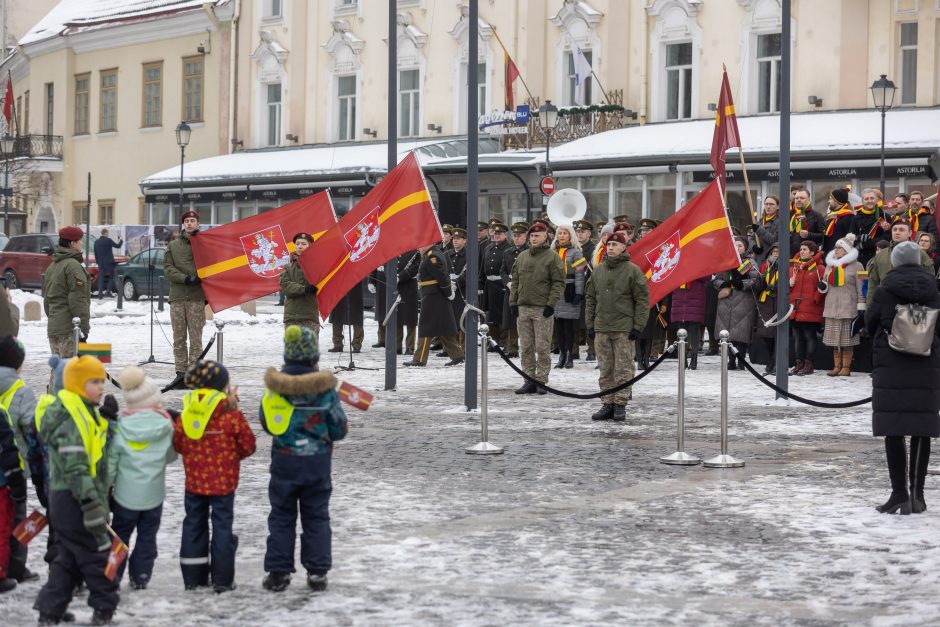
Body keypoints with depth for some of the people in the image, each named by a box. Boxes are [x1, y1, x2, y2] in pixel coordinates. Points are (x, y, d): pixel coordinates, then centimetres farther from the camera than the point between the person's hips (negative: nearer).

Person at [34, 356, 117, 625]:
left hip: (66, 500, 11)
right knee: (97, 553, -1)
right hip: (75, 500, -11)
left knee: (68, 556, 14)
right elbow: (74, 467, -24)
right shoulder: (72, 417, -18)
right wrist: (91, 502, -27)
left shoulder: (85, 413, 15)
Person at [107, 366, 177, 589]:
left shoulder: (121, 427, -13)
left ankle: (112, 576, 13)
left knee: (120, 533, 13)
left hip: (126, 494, -1)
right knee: (147, 536, 13)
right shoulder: (165, 426, -10)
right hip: (154, 494, 1)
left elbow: (111, 461, -7)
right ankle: (140, 576, 12)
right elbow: (171, 456, 3)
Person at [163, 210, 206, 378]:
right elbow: (168, 268, 5)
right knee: (179, 338, 3)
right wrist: (185, 279, -8)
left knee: (195, 338, -5)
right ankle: (181, 373, 7)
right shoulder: (173, 245, 14)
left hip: (197, 297, -2)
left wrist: (200, 279, -14)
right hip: (177, 296, 3)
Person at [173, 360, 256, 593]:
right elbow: (248, 445, -6)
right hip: (223, 482, -3)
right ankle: (222, 579, 4)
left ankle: (193, 576, 18)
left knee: (194, 525, 13)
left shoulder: (187, 413, -3)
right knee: (222, 525, 3)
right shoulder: (232, 415, -14)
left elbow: (178, 444, 6)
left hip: (194, 481, 3)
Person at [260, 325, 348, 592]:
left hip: (284, 460, 1)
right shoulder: (325, 388, -10)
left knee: (281, 516, 10)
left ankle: (278, 572, 9)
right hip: (317, 461, -1)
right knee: (316, 517, 10)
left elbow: (266, 422, 4)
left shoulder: (275, 385, -6)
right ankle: (317, 572, 9)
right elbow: (339, 430, -4)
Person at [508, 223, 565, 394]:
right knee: (526, 347, 6)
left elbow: (558, 283, -5)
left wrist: (551, 304, -12)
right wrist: (513, 302, 9)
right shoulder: (521, 257, 14)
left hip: (542, 309, -5)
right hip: (523, 308, 5)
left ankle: (541, 381, 2)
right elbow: (515, 281, 18)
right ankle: (529, 381, 11)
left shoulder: (552, 258, -2)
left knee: (542, 347, -4)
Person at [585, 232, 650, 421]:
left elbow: (642, 300, -6)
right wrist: (590, 324, 10)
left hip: (624, 329, -5)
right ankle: (607, 404, 13)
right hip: (601, 329, 5)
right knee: (605, 370, 8)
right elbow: (591, 298, 16)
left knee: (623, 369, -2)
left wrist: (638, 326, -10)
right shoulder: (598, 271, 12)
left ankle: (620, 405, 3)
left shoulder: (632, 270, -4)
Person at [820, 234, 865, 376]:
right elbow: (825, 284, 24)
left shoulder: (855, 266, -1)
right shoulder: (830, 265, 16)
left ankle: (846, 367, -3)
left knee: (847, 338, -5)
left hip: (848, 307, -6)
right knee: (834, 338, 5)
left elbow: (860, 288, -4)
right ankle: (836, 366, 10)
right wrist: (822, 286, 0)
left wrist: (861, 307, -8)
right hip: (832, 305, 6)